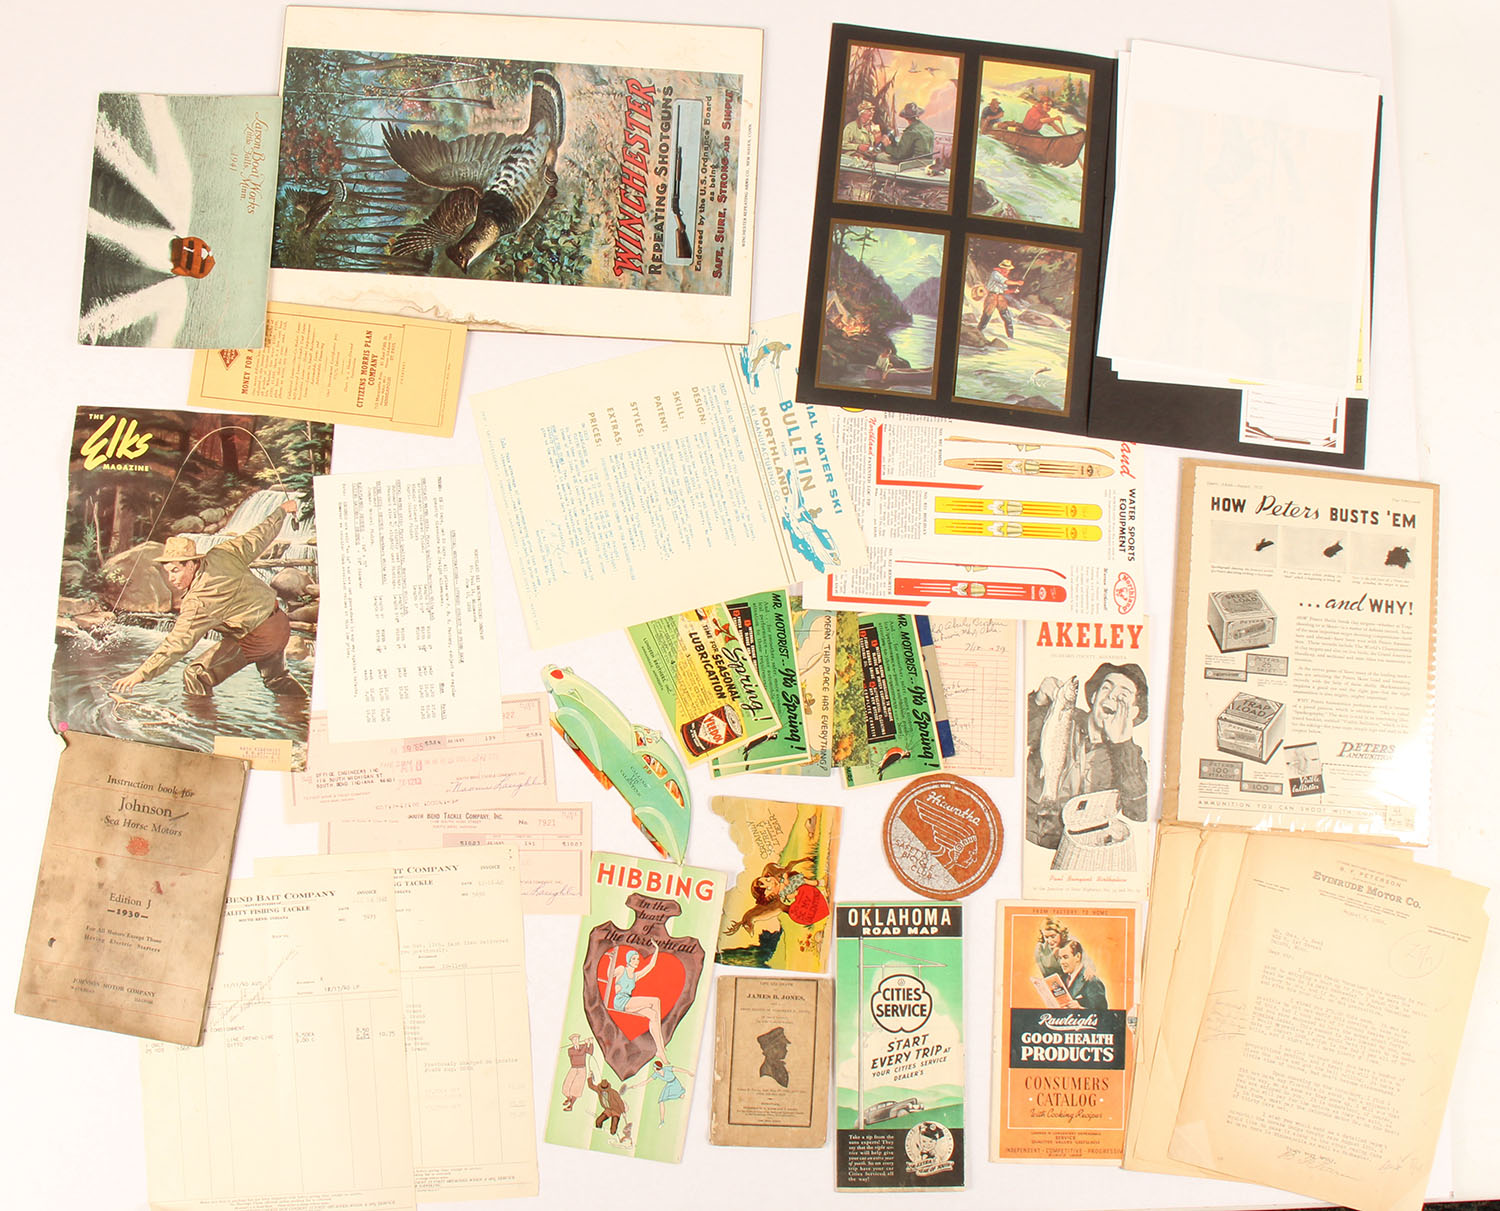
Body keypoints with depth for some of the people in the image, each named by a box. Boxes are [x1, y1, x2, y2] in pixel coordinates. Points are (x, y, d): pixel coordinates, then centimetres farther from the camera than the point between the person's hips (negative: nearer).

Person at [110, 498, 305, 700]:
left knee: (195, 677, -7)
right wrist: (282, 510, 24)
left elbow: (177, 644, -28)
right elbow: (258, 538, 6)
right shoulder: (222, 554, -6)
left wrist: (140, 675, -29)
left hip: (255, 639, -9)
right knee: (277, 678, 32)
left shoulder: (198, 602, -25)